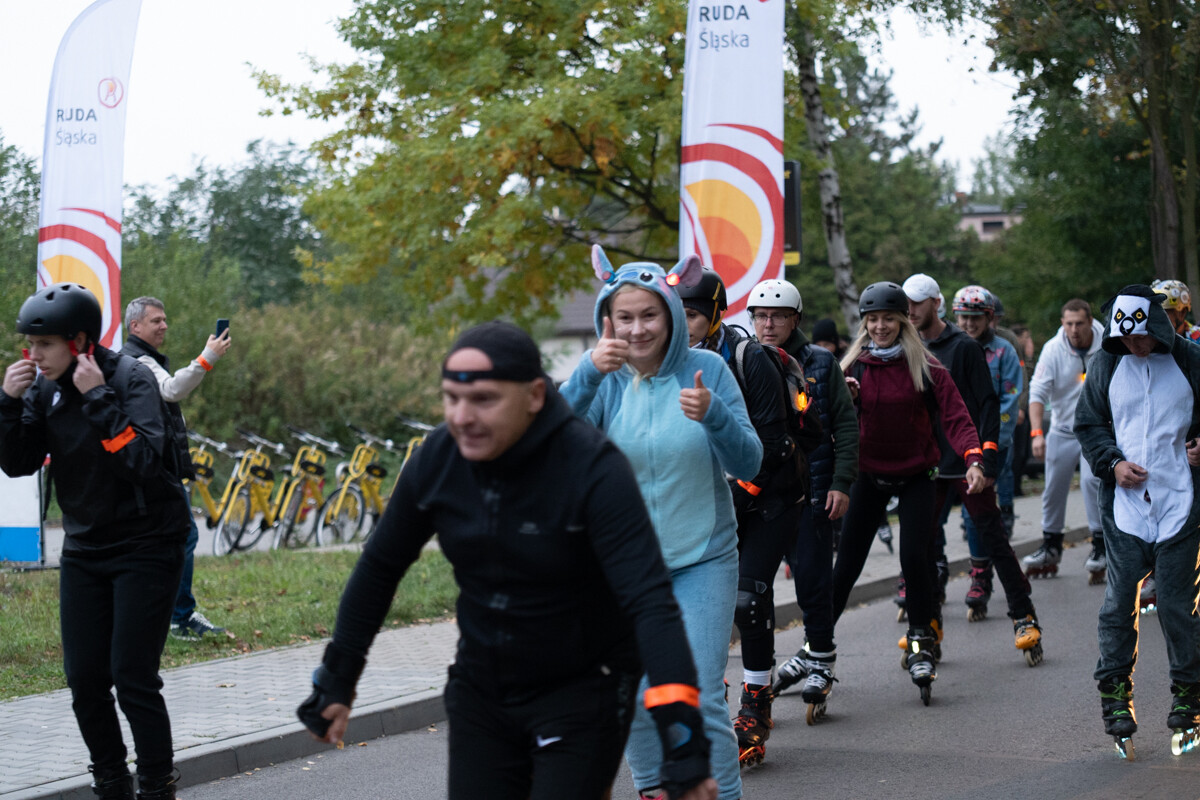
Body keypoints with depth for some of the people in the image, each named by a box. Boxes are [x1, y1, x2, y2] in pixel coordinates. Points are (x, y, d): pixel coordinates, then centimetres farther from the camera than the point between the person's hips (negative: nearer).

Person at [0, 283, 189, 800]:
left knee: (132, 679, -10)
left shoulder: (130, 379, -17)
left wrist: (97, 397, -31)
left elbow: (144, 461, -29)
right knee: (84, 680, 4)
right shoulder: (45, 387, 1)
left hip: (145, 547, -6)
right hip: (84, 549, 6)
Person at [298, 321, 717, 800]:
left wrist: (681, 734, -41)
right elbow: (380, 567, 7)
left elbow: (650, 600, -32)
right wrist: (336, 679, 10)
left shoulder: (594, 468, -24)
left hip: (582, 693, -5)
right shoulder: (437, 460, -9)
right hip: (482, 689, 5)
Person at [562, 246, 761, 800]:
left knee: (700, 699, -10)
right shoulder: (605, 379, -2)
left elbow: (748, 465, -8)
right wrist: (588, 374, -33)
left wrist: (713, 415, -27)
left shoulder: (707, 369, -5)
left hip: (701, 561, -2)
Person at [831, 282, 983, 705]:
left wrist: (973, 459, -28)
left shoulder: (926, 368, -7)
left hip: (916, 475, -2)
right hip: (869, 475, 2)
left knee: (915, 558, -12)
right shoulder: (854, 367, -1)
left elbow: (955, 416, -12)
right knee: (847, 563, 1)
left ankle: (921, 641, 7)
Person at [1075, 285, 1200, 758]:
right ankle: (1115, 693, 14)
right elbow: (1087, 423, 11)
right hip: (1125, 503, 1)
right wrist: (1112, 463, -4)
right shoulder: (1106, 365, 4)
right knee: (1119, 599, 1)